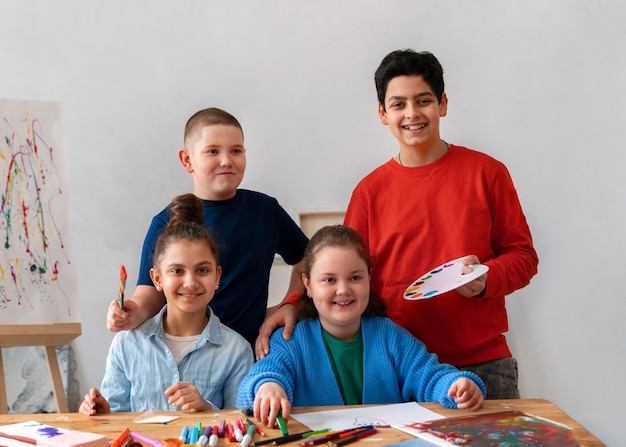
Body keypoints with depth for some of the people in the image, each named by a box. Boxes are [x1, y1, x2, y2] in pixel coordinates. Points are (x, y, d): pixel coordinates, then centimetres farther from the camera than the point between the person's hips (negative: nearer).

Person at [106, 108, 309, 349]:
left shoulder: (265, 209, 8)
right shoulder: (168, 223, 0)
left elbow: (305, 258, 20)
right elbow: (152, 289, -1)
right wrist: (136, 312, -21)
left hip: (252, 347, 2)